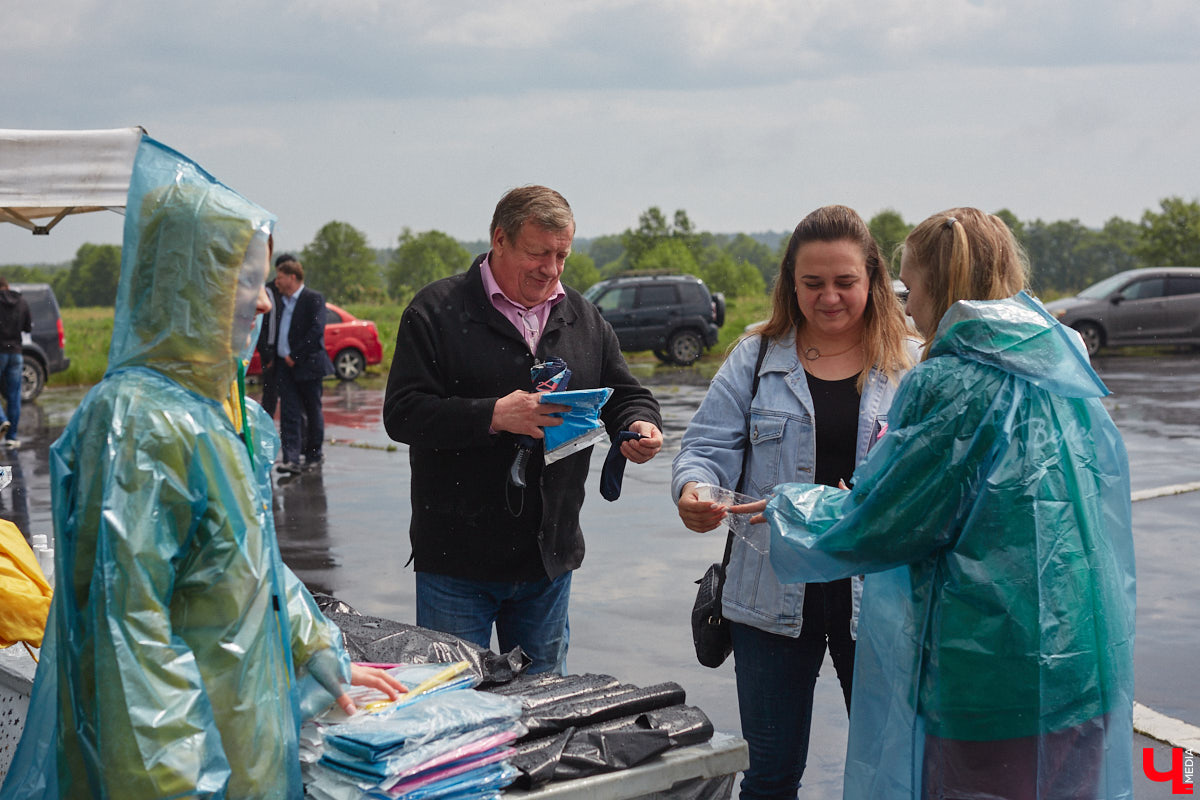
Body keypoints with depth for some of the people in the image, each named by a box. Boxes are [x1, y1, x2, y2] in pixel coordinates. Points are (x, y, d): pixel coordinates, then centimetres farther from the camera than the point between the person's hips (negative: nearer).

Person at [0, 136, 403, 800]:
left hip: (248, 722, 9)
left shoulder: (223, 407, 8)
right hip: (186, 738, -9)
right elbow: (129, 620, -23)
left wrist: (321, 657, 20)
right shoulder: (139, 421, -21)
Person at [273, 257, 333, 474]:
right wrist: (273, 356, 7)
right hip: (285, 365, 5)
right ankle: (291, 459, -8)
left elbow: (316, 330, -15)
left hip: (307, 364, -5)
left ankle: (314, 453, 20)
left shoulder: (313, 299, -6)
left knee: (312, 411, 7)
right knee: (289, 413, -3)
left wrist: (295, 355, -16)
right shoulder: (281, 301, 15)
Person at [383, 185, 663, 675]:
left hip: (549, 559, 4)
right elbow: (402, 414, -13)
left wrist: (639, 427, -7)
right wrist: (493, 415, -24)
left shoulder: (583, 318, 10)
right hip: (456, 561, -4)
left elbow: (624, 395, 16)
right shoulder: (438, 310, -6)